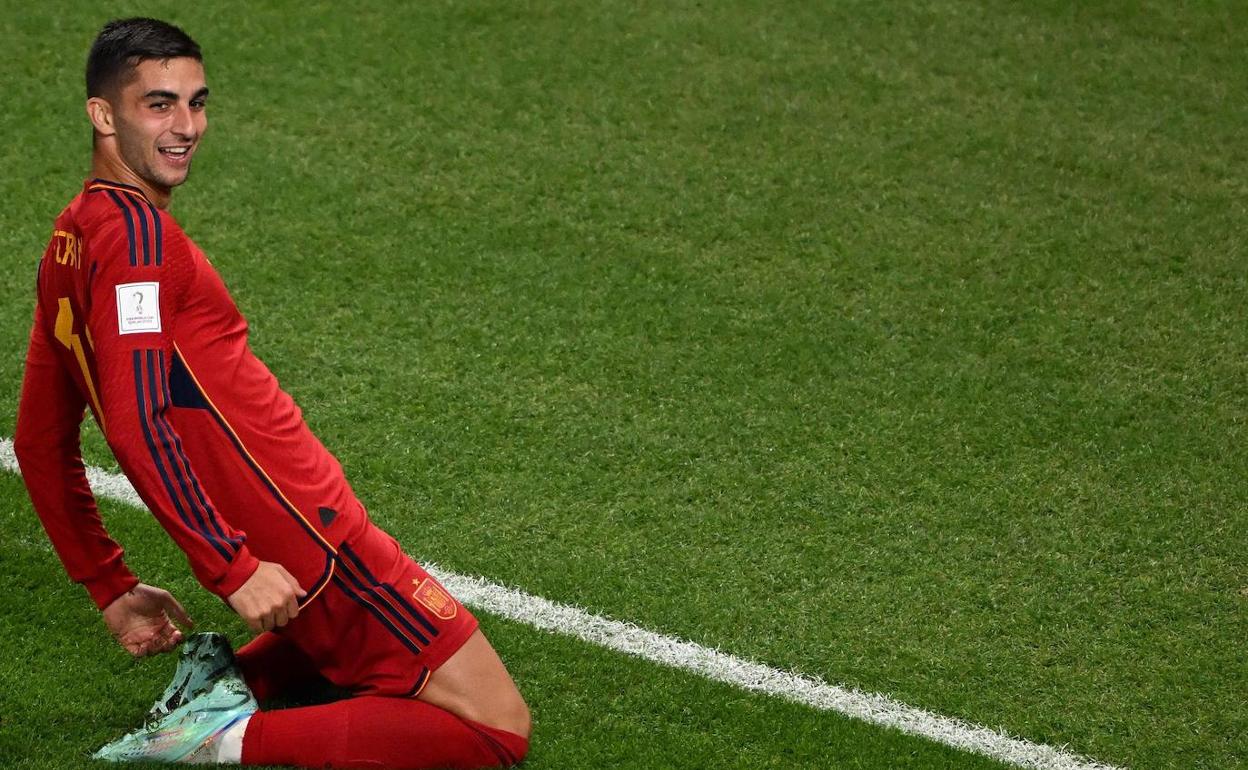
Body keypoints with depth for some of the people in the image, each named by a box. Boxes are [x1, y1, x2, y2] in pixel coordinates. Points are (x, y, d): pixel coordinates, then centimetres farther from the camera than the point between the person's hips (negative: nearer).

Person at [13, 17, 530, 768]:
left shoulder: (70, 242, 10)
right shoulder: (136, 232, -18)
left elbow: (41, 444, 16)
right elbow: (136, 425, -28)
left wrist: (113, 591, 19)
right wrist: (235, 569, -25)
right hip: (308, 548, -9)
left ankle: (235, 679, 12)